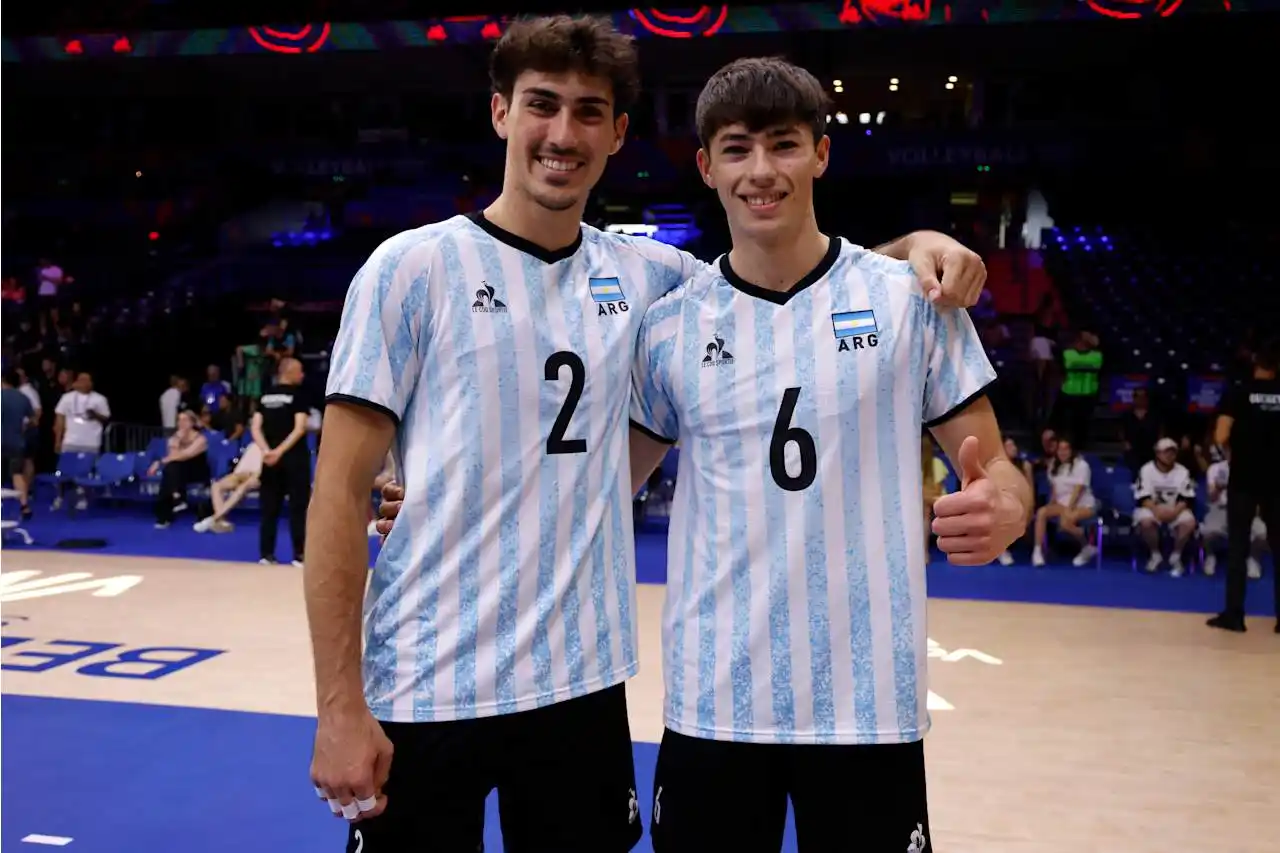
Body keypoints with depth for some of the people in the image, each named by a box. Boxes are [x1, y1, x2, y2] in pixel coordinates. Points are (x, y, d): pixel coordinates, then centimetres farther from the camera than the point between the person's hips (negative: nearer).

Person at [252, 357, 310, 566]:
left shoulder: (266, 395, 9)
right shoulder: (297, 394, -6)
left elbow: (255, 428, 2)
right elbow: (299, 428, -16)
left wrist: (266, 451, -8)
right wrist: (280, 451, -17)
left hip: (271, 457, 5)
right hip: (294, 457, -5)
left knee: (270, 506, 9)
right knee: (298, 506, 0)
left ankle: (266, 554, 10)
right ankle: (299, 554, -2)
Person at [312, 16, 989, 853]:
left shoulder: (644, 274, 4)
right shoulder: (413, 267, -7)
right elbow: (341, 491, -8)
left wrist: (912, 242, -4)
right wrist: (339, 705, -12)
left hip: (583, 682, 4)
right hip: (425, 693, -3)